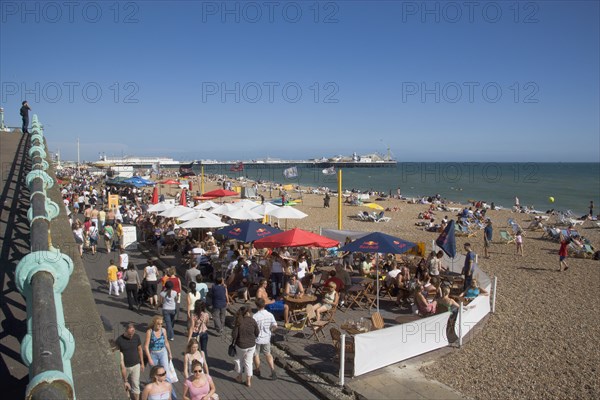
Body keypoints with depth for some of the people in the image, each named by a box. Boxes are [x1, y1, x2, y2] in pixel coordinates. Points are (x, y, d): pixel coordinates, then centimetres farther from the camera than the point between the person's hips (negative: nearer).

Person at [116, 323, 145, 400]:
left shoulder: (136, 337, -9)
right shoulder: (119, 340, -19)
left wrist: (142, 363, 6)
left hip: (135, 365, 1)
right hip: (125, 367, -1)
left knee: (135, 385, 5)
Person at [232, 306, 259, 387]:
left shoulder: (239, 322, -17)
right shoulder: (253, 321, -13)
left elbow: (234, 335, -16)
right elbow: (257, 333, -4)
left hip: (241, 345, -2)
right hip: (251, 345, 2)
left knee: (239, 360, 23)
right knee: (248, 362, 16)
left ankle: (240, 377, 38)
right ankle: (248, 381, 23)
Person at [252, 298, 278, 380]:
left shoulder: (255, 316, -24)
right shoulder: (270, 315, -11)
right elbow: (275, 326, -6)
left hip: (257, 339, -4)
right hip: (266, 338, 4)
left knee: (256, 355, 18)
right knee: (268, 354, 20)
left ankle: (257, 371, 34)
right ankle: (273, 370, 8)